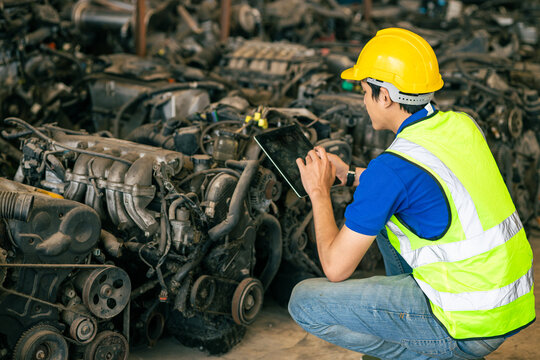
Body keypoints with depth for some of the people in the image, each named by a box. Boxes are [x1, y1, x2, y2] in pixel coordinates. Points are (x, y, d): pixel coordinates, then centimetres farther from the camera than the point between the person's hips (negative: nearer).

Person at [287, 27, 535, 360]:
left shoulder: (391, 169, -22)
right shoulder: (464, 125, 2)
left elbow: (336, 267, -13)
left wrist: (319, 192, 0)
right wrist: (349, 174, 21)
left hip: (472, 325, -8)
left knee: (305, 302, -3)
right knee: (379, 211, 21)